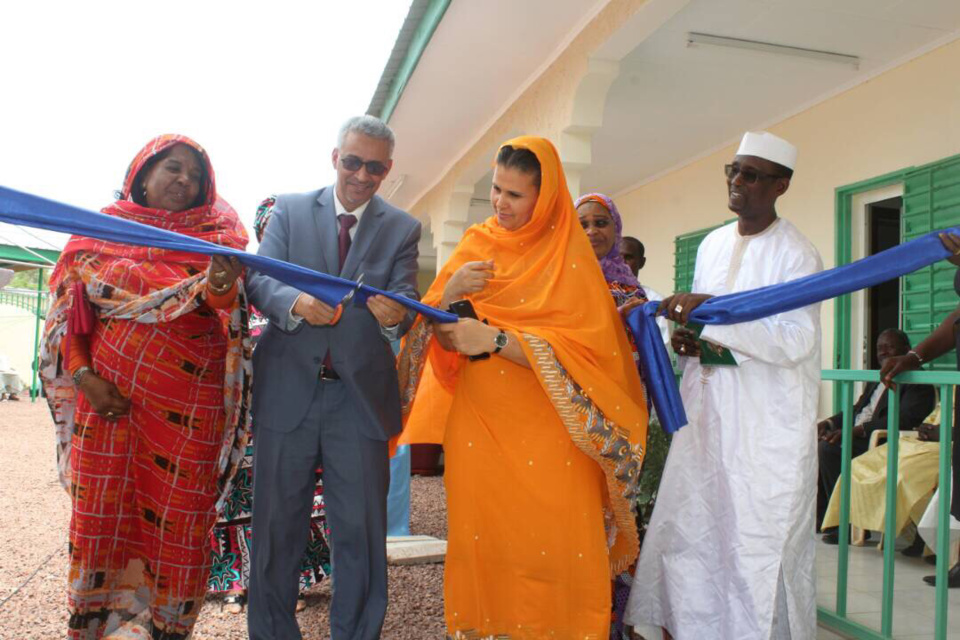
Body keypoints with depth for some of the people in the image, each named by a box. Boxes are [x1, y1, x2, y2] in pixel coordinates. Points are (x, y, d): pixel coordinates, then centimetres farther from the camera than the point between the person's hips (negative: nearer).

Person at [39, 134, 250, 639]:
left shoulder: (216, 232, 7)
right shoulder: (100, 231, 9)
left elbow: (226, 302, -8)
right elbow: (68, 311, 6)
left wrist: (220, 284, -32)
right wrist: (85, 377, -7)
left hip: (188, 399, -1)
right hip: (106, 393, 1)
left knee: (177, 514, 2)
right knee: (99, 508, 6)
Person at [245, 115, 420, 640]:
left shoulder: (402, 228, 7)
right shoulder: (289, 209, 7)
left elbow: (406, 298, -4)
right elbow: (258, 279, -2)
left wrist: (395, 315, -29)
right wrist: (295, 303, -24)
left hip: (361, 396, 0)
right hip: (288, 390, 1)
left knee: (361, 532, 6)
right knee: (276, 527, 11)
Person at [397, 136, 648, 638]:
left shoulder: (569, 256, -2)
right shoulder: (476, 244, 9)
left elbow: (584, 349, -12)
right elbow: (443, 334, 5)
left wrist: (496, 340, -20)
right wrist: (450, 292, -16)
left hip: (545, 432, -3)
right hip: (478, 422, 3)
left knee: (549, 543, -2)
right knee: (484, 535, 3)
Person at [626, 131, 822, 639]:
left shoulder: (796, 254, -8)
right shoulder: (713, 244, 13)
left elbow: (797, 340, -19)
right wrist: (686, 338, 0)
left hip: (767, 425, -6)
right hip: (707, 413, 6)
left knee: (759, 540, -2)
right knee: (686, 527, 9)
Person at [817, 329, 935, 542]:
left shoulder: (918, 381, -7)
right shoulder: (876, 380, 23)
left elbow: (905, 419, -21)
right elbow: (857, 409, 23)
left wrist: (858, 430, -28)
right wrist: (829, 422, 2)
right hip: (854, 436, 9)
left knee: (828, 448, -28)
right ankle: (822, 515, -1)